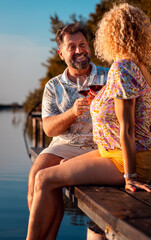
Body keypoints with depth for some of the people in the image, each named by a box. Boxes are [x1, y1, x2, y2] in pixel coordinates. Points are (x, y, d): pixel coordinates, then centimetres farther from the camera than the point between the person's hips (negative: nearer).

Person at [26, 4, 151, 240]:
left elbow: (126, 127, -22)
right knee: (61, 168, 17)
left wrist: (130, 176, -21)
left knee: (45, 179, -8)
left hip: (126, 160, -10)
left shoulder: (122, 68, -18)